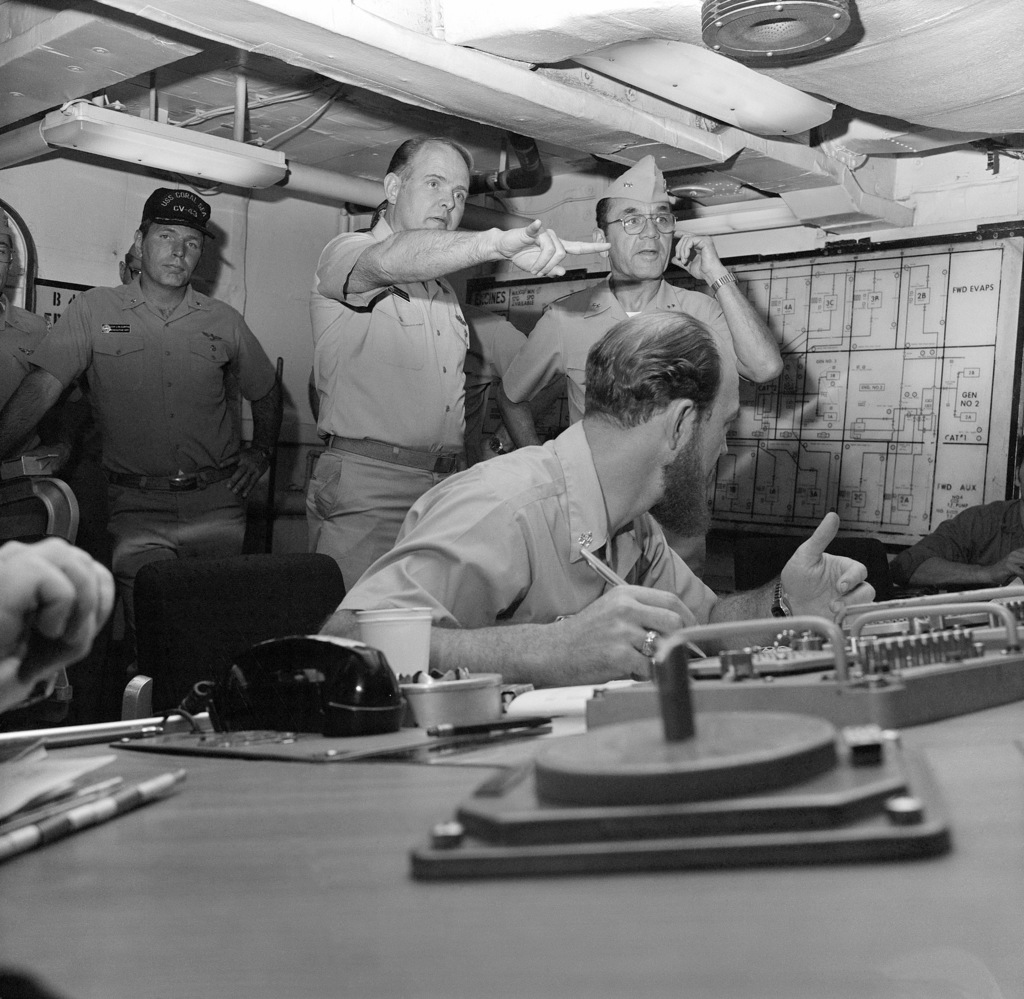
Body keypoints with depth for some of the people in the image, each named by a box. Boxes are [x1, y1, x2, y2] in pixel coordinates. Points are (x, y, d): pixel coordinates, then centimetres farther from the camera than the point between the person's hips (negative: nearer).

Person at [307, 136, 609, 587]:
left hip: (446, 486, 7)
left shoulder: (442, 289, 23)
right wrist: (498, 243, -41)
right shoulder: (347, 253, 0)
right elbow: (388, 261, -26)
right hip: (365, 490, -7)